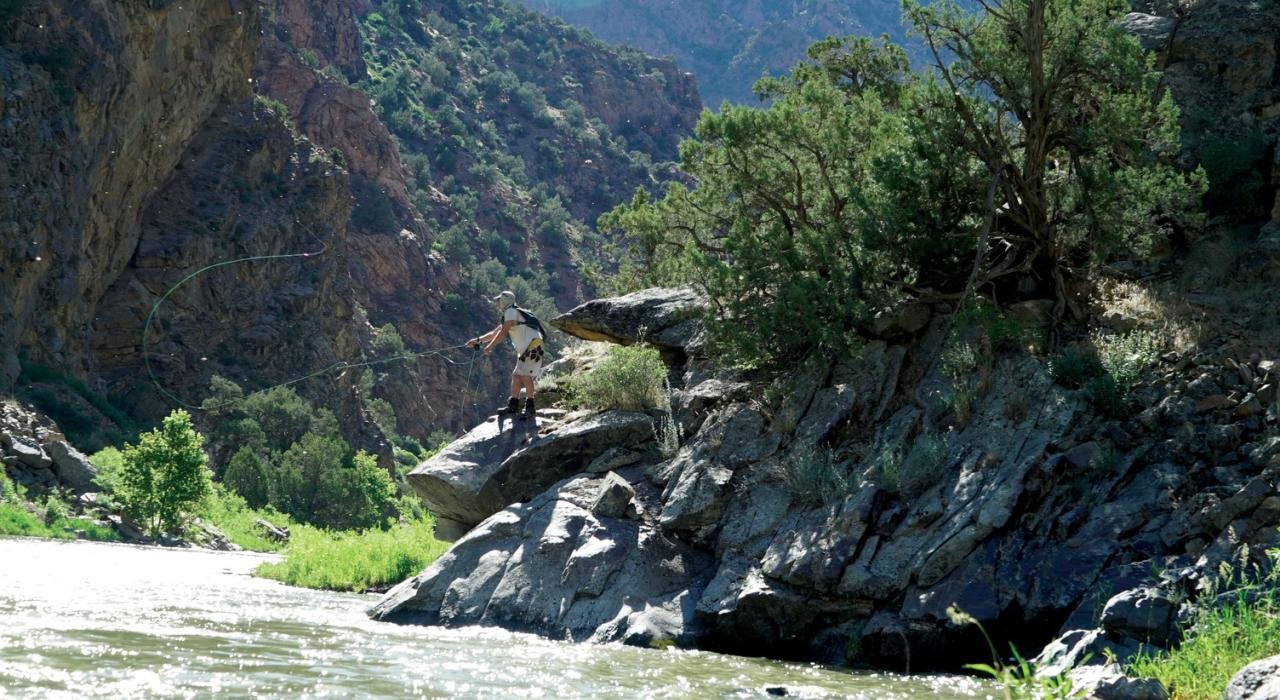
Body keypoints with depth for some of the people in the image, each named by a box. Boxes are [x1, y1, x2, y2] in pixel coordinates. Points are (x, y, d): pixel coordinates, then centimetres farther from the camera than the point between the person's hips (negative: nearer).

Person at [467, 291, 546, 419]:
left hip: (533, 347, -11)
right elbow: (495, 333, 30)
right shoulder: (509, 315, 25)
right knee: (516, 376, 9)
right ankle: (513, 406, 10)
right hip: (525, 350, 11)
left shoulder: (511, 311, -6)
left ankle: (530, 407, -18)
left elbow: (503, 332, -12)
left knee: (525, 375, -17)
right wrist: (478, 341, 25)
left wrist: (490, 346, -7)